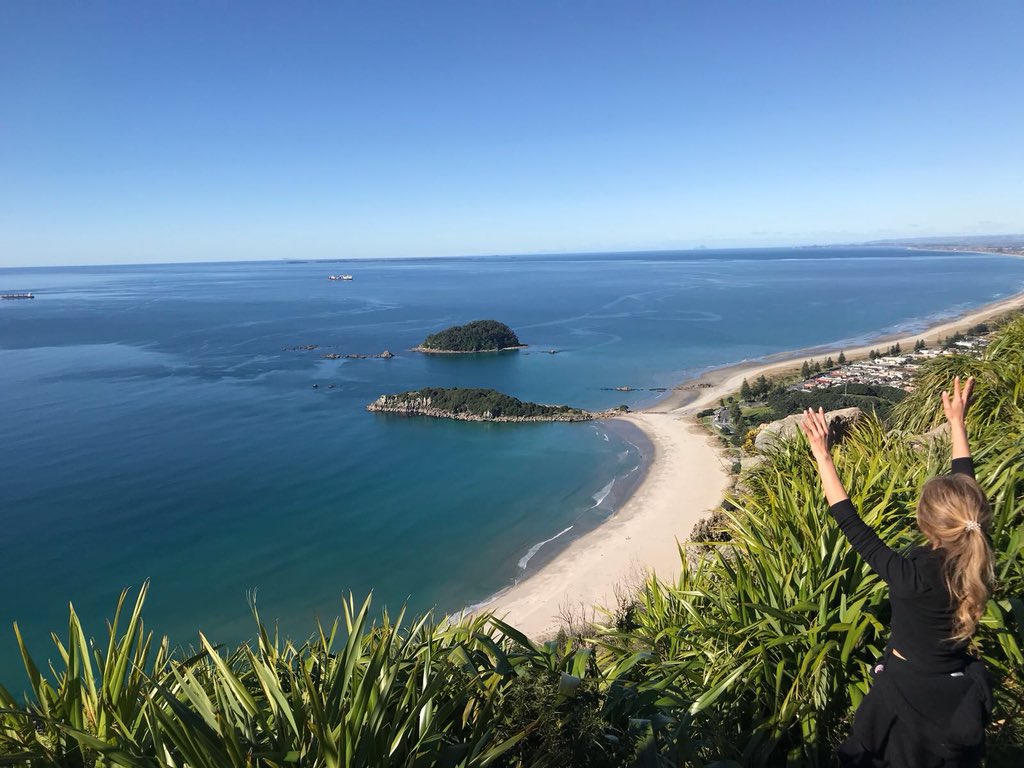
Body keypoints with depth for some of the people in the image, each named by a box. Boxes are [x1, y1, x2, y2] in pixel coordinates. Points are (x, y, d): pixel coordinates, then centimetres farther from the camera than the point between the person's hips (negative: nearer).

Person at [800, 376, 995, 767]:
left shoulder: (910, 576, -34)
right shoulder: (977, 560, -20)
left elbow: (849, 522, -26)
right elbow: (965, 489, -6)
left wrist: (822, 455, -21)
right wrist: (957, 422, 3)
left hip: (908, 691, -5)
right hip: (959, 695, 5)